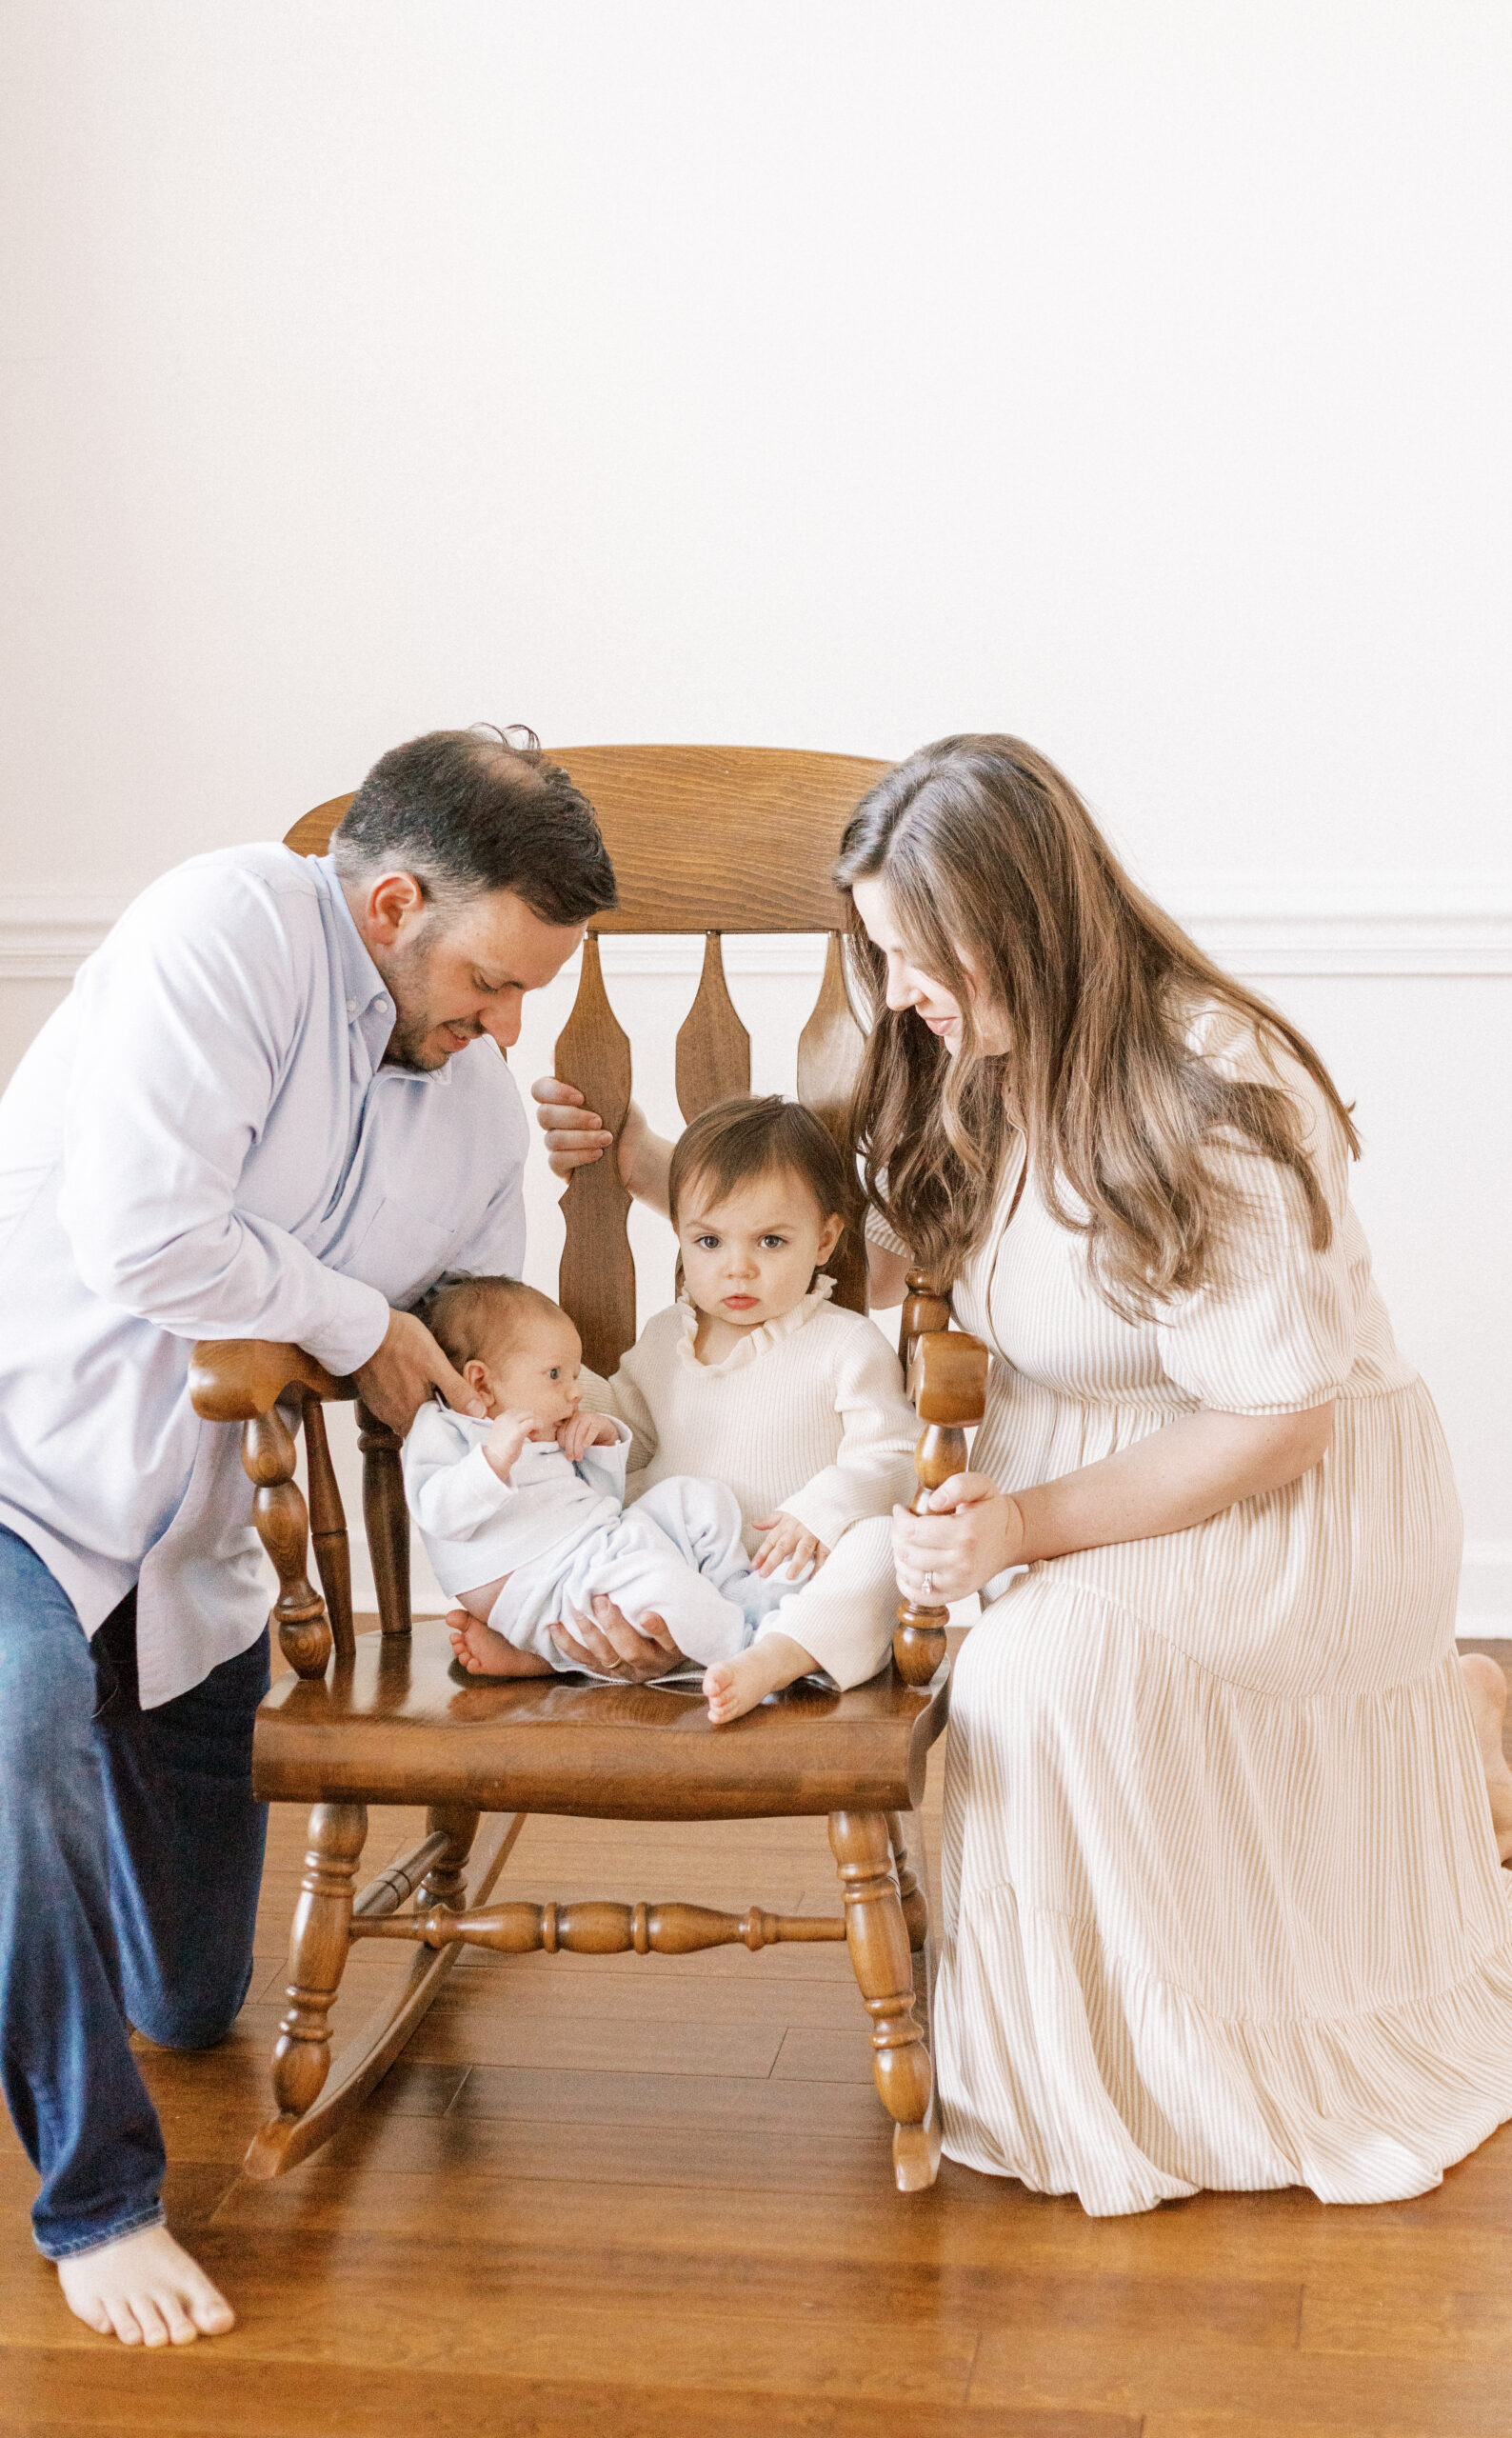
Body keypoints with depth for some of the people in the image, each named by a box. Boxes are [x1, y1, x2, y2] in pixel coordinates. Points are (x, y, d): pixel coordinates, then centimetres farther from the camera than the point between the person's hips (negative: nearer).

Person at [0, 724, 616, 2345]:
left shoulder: (479, 1109, 3)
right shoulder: (228, 931, -21)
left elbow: (478, 1392, 10)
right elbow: (140, 1237, -31)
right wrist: (361, 1325, -16)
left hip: (191, 1550, 7)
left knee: (193, 2003, 13)